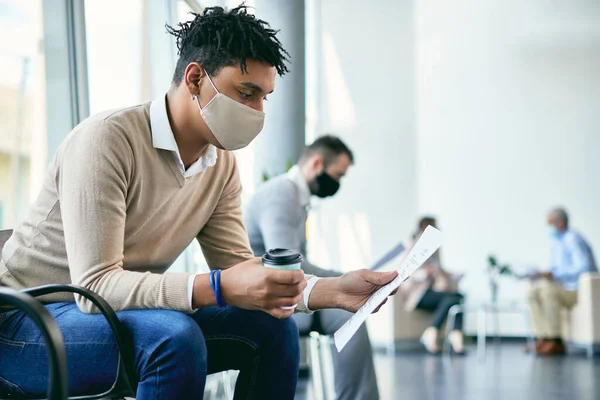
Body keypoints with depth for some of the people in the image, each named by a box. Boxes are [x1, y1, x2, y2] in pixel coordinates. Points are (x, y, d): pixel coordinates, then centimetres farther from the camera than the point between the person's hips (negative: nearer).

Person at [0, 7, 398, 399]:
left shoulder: (222, 165, 1)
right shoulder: (107, 139, -23)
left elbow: (244, 276, 3)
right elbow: (95, 285, -29)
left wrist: (336, 291, -13)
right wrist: (219, 288, -39)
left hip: (120, 317, 8)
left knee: (272, 324, -6)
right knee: (176, 335, -33)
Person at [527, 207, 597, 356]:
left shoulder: (573, 239, -15)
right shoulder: (555, 243, 14)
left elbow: (584, 267, -26)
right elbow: (554, 269, 21)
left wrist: (554, 275, -29)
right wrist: (544, 275, -2)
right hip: (566, 287, 9)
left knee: (547, 290, -31)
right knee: (533, 291, -11)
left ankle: (556, 342, -27)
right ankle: (543, 338, -14)